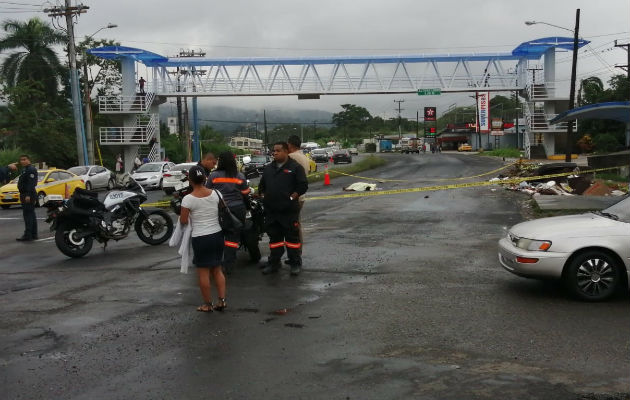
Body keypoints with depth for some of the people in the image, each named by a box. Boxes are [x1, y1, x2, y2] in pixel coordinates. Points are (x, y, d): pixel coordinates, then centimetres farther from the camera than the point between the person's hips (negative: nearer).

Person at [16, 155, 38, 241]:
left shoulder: (31, 169, -13)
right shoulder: (24, 169, 20)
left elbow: (31, 183, -22)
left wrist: (28, 195, -28)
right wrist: (22, 195, 21)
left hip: (28, 195, -11)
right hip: (25, 195, 11)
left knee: (28, 215, -13)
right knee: (31, 215, 13)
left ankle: (27, 235, -15)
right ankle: (33, 234, 18)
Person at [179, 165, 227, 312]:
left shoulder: (188, 199, -14)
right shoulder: (214, 193, -2)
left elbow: (183, 221, -10)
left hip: (200, 238, -4)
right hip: (217, 235, 5)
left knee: (203, 272, 7)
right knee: (217, 269, 17)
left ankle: (208, 304, 15)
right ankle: (222, 300, 13)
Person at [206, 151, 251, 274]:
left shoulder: (213, 175, -7)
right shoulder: (240, 176, -4)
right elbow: (246, 193, 0)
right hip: (237, 209, 0)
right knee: (233, 237, 6)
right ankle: (228, 266, 6)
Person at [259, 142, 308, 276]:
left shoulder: (295, 167, -3)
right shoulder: (268, 168, 15)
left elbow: (303, 185, -7)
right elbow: (261, 185, 25)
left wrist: (291, 198, -11)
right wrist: (264, 197, 11)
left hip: (289, 210, -6)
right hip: (271, 210, 6)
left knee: (292, 237, 1)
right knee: (274, 237, 12)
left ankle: (295, 264, 10)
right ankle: (273, 263, 22)